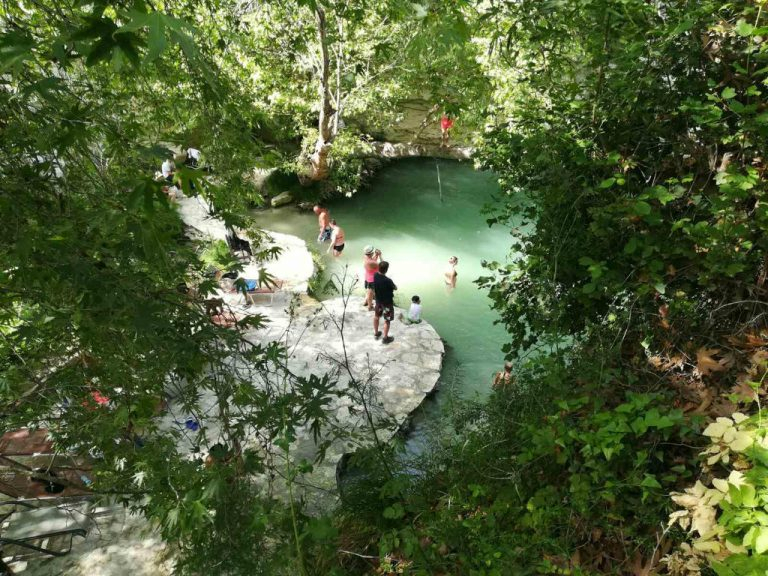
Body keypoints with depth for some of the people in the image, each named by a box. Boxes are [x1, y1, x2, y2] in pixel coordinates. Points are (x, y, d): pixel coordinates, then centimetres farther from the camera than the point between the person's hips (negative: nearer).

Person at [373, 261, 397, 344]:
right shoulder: (388, 280, -33)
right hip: (387, 302, -7)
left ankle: (376, 333, 41)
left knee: (376, 316, 25)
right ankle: (385, 338, 21)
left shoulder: (375, 276, -15)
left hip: (378, 300, 7)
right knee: (387, 320, 9)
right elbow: (395, 288, -15)